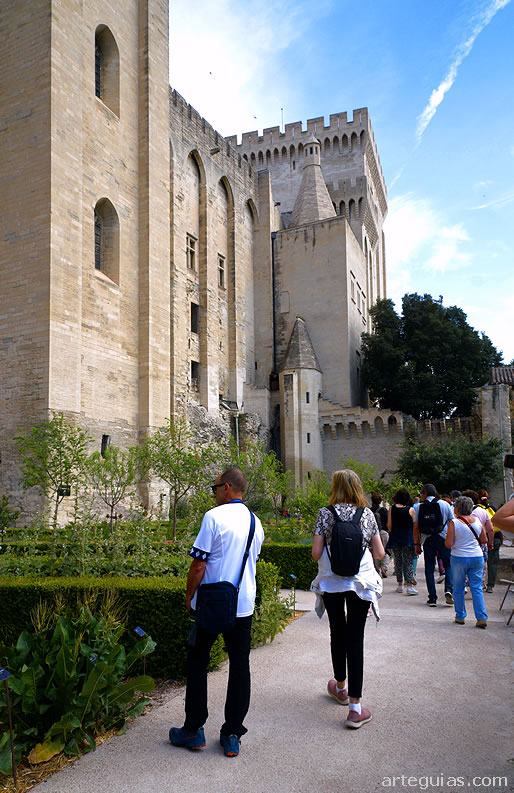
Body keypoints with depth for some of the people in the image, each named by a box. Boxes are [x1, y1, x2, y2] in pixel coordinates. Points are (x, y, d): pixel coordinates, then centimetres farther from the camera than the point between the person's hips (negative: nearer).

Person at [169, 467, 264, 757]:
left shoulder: (214, 516, -14)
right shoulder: (255, 522, 7)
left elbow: (199, 564, -14)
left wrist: (189, 597, -1)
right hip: (244, 605, 5)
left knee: (198, 663, 11)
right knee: (240, 667, 9)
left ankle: (193, 730, 19)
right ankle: (233, 735, 15)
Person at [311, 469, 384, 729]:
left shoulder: (325, 513, -5)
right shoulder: (367, 514, -1)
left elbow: (316, 553, -8)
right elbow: (380, 553, 2)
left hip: (331, 583, 0)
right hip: (361, 581, 0)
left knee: (337, 634, 18)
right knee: (355, 639, 2)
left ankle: (340, 688, 39)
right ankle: (355, 708, 1)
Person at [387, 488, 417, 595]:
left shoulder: (392, 508, -3)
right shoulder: (411, 510, -9)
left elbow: (389, 525, 0)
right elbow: (414, 525, -4)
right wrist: (416, 540, 9)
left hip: (395, 538, 2)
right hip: (408, 538, -2)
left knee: (398, 561, 13)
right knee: (409, 562, 2)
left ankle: (400, 585, 18)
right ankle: (409, 585, -5)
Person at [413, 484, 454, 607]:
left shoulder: (419, 506, 2)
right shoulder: (444, 504, 3)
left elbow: (416, 527, 1)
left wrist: (416, 543, 5)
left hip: (427, 539, 1)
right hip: (443, 538, 0)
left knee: (429, 569, 6)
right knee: (448, 565, 11)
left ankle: (432, 598, 5)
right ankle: (448, 590, -10)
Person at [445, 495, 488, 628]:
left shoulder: (454, 522, -12)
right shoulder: (477, 521, 1)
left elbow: (448, 544, -13)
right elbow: (484, 540, 8)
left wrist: (447, 538, 7)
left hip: (459, 558, -3)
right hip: (477, 557, 3)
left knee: (458, 588, 11)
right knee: (477, 588, 6)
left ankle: (460, 617, 17)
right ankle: (482, 617, -1)